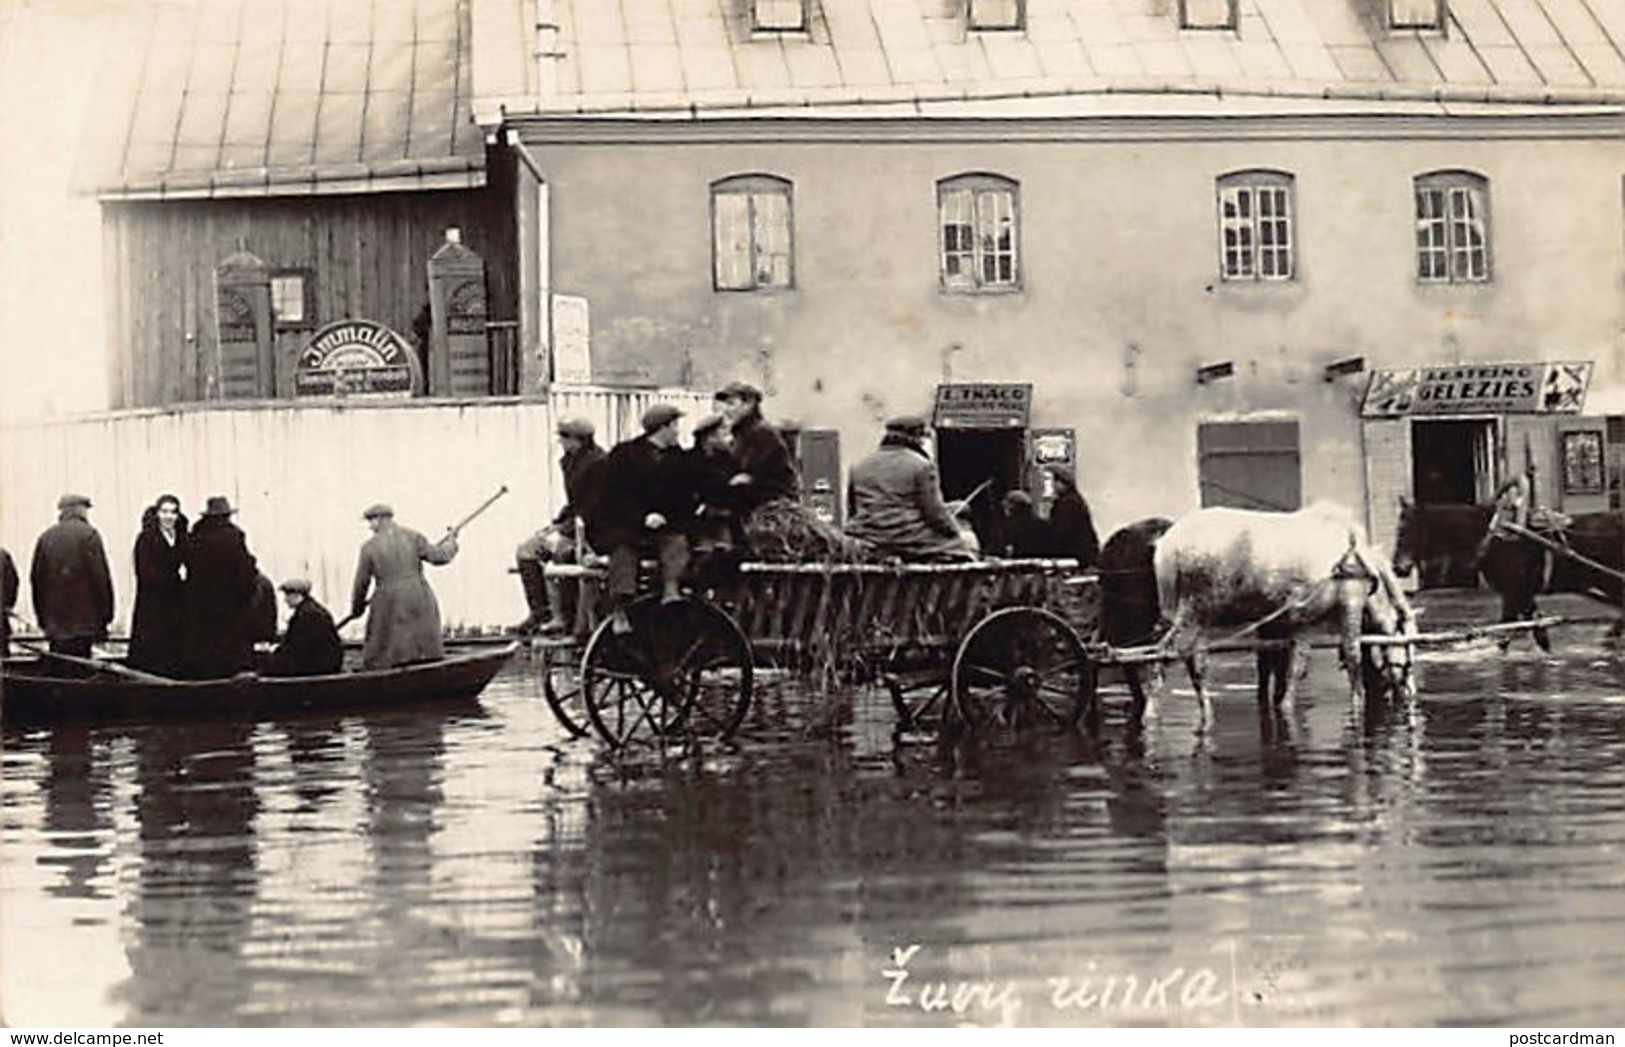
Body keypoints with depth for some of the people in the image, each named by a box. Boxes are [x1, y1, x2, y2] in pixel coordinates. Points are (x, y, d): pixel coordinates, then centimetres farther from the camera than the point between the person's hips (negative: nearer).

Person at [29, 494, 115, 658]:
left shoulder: (45, 537, 10)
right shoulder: (88, 534, -5)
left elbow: (36, 578, 12)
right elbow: (100, 576, -10)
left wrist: (42, 617, 17)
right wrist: (105, 614, -4)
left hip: (54, 623, 5)